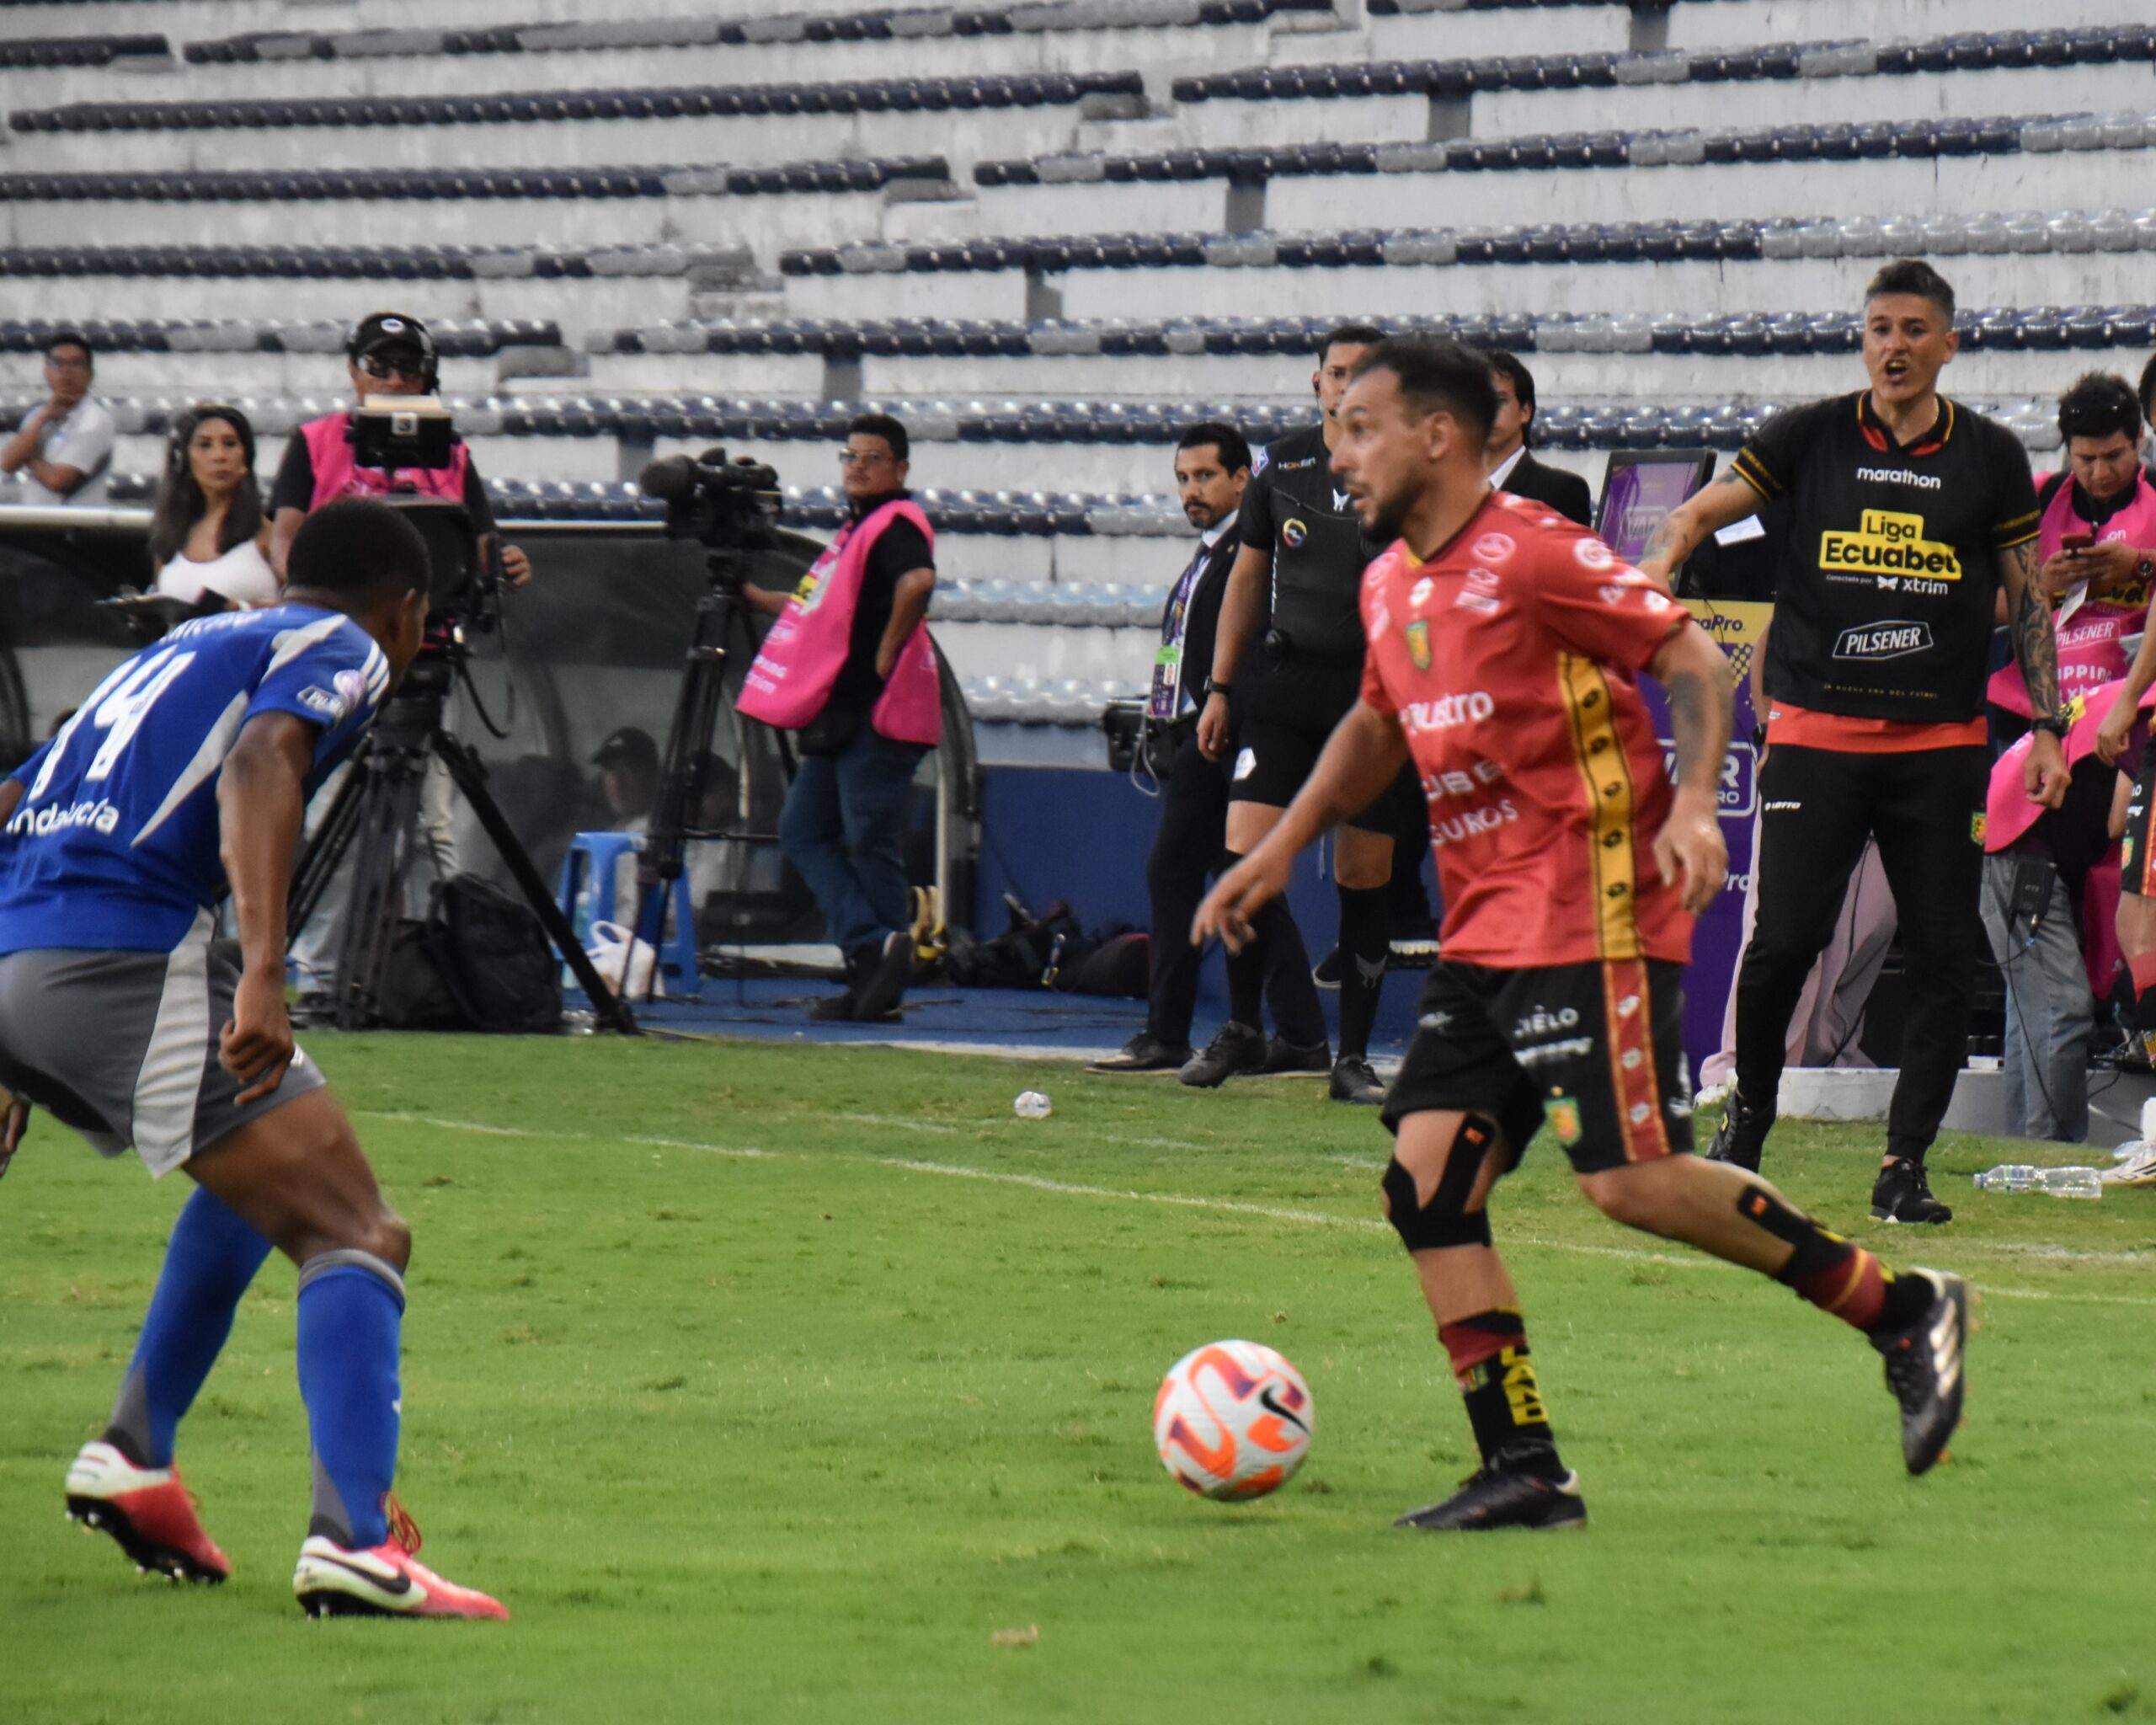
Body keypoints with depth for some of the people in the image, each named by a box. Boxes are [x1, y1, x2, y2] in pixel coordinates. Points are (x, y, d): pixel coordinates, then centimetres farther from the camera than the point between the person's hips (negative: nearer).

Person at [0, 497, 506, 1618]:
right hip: (123, 954, -8)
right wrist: (263, 973, -27)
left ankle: (134, 1457, 25)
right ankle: (354, 1541, -27)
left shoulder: (188, 646, 31)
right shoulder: (341, 649, 8)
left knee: (262, 1176, 30)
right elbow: (259, 767, -15)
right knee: (353, 1233, -8)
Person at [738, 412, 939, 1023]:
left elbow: (917, 582, -31)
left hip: (878, 716, -10)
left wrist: (886, 653, -22)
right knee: (803, 831, 8)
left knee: (869, 842, -6)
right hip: (838, 716, 10)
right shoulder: (857, 528, 19)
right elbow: (822, 609, 31)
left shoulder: (896, 524, -11)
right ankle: (870, 948, 2)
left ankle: (882, 986, -1)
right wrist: (751, 595, 28)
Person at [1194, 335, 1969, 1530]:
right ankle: (1522, 1474, 0)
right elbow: (1377, 724, 31)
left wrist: (1693, 803, -25)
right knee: (1424, 1183, -2)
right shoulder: (1390, 584, 14)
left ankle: (1901, 1312, -2)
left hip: (1591, 917, -9)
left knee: (1631, 1181, -15)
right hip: (1483, 930, 9)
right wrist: (1282, 847, 24)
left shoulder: (1530, 555, -12)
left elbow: (1688, 656, -12)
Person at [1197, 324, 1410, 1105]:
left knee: (1364, 880, 2)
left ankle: (1353, 1057, 11)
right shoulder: (1281, 466, 8)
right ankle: (1244, 1030, 8)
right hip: (1284, 683, 2)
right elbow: (1249, 575, 16)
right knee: (1244, 854, -10)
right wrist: (1219, 687, 14)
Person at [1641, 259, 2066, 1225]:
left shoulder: (1991, 458, 7)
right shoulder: (1810, 439, 5)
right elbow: (1698, 512, 4)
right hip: (1815, 734, -1)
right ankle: (1746, 1116, 13)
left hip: (1940, 745, 1)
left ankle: (1905, 1165, 5)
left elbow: (2028, 600, 12)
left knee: (1945, 957, -3)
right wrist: (1660, 563, -18)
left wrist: (2046, 728, 6)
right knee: (1785, 936, -11)